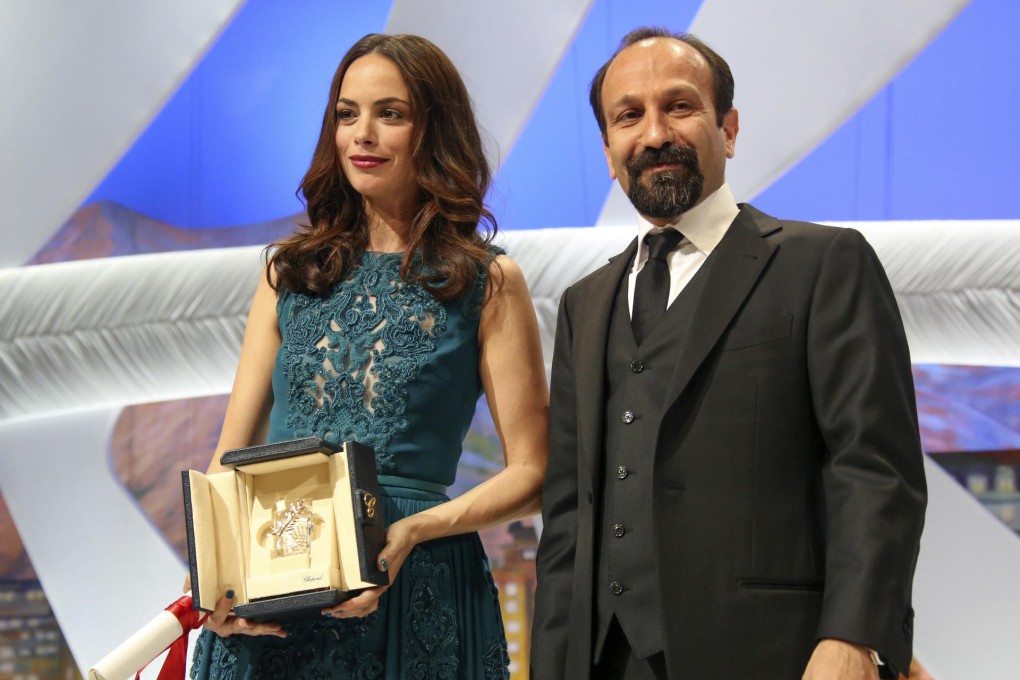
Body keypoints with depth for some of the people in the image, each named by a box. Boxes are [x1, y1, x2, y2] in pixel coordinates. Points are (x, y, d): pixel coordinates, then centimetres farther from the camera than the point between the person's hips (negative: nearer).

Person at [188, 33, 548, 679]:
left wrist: (412, 529, -18)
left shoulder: (487, 281, 1)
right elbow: (232, 454, 9)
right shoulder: (293, 270, 10)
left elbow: (532, 474, -2)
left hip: (407, 592, -3)